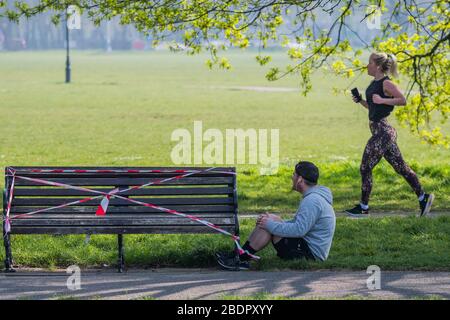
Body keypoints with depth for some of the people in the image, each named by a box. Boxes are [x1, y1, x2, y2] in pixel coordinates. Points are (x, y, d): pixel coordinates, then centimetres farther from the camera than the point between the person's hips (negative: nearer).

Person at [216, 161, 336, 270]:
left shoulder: (312, 201, -19)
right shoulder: (313, 197, 16)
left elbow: (299, 230, -27)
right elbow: (299, 224, 21)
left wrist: (270, 224, -17)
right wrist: (271, 220, 7)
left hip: (309, 254, -11)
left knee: (271, 222, -15)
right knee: (271, 219, 9)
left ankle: (240, 259, -9)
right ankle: (242, 256, 3)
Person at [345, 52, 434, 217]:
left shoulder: (386, 83, -13)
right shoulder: (374, 83, 14)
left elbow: (403, 100, -21)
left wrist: (382, 100, -24)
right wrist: (360, 101, 8)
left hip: (382, 131, -10)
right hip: (380, 131, 10)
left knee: (365, 168, -3)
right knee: (401, 168, 11)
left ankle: (363, 208, 5)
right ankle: (422, 197, 11)